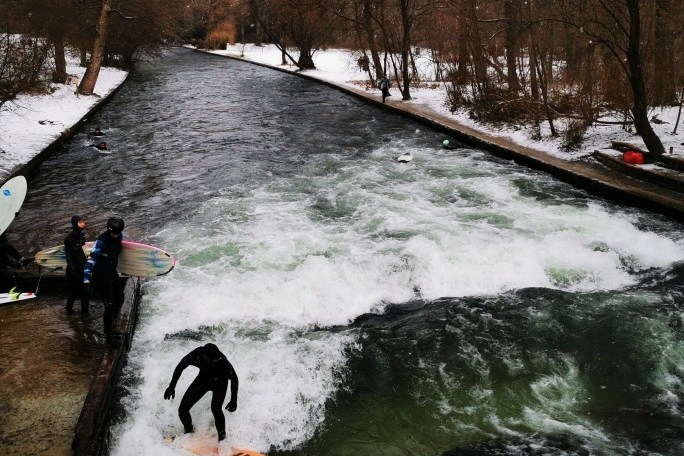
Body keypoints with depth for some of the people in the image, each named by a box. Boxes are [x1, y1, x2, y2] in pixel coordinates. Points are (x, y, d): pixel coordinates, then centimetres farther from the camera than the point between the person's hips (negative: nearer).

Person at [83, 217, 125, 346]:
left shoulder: (119, 237, -6)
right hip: (101, 276, -8)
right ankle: (109, 337, 9)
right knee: (110, 306, -6)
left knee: (119, 300, 19)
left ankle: (109, 329, 39)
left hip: (112, 273, 8)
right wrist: (86, 281, -42)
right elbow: (90, 260, -34)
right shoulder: (101, 241, -28)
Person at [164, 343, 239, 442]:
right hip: (203, 378, 3)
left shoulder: (222, 361, -38)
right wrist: (171, 386, -5)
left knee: (215, 409, -28)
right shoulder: (197, 354, -33)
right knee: (183, 409, -3)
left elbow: (234, 378, -21)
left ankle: (222, 438, -7)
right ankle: (189, 432, 26)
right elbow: (180, 366, -12)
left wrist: (234, 400, -23)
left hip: (220, 382, -3)